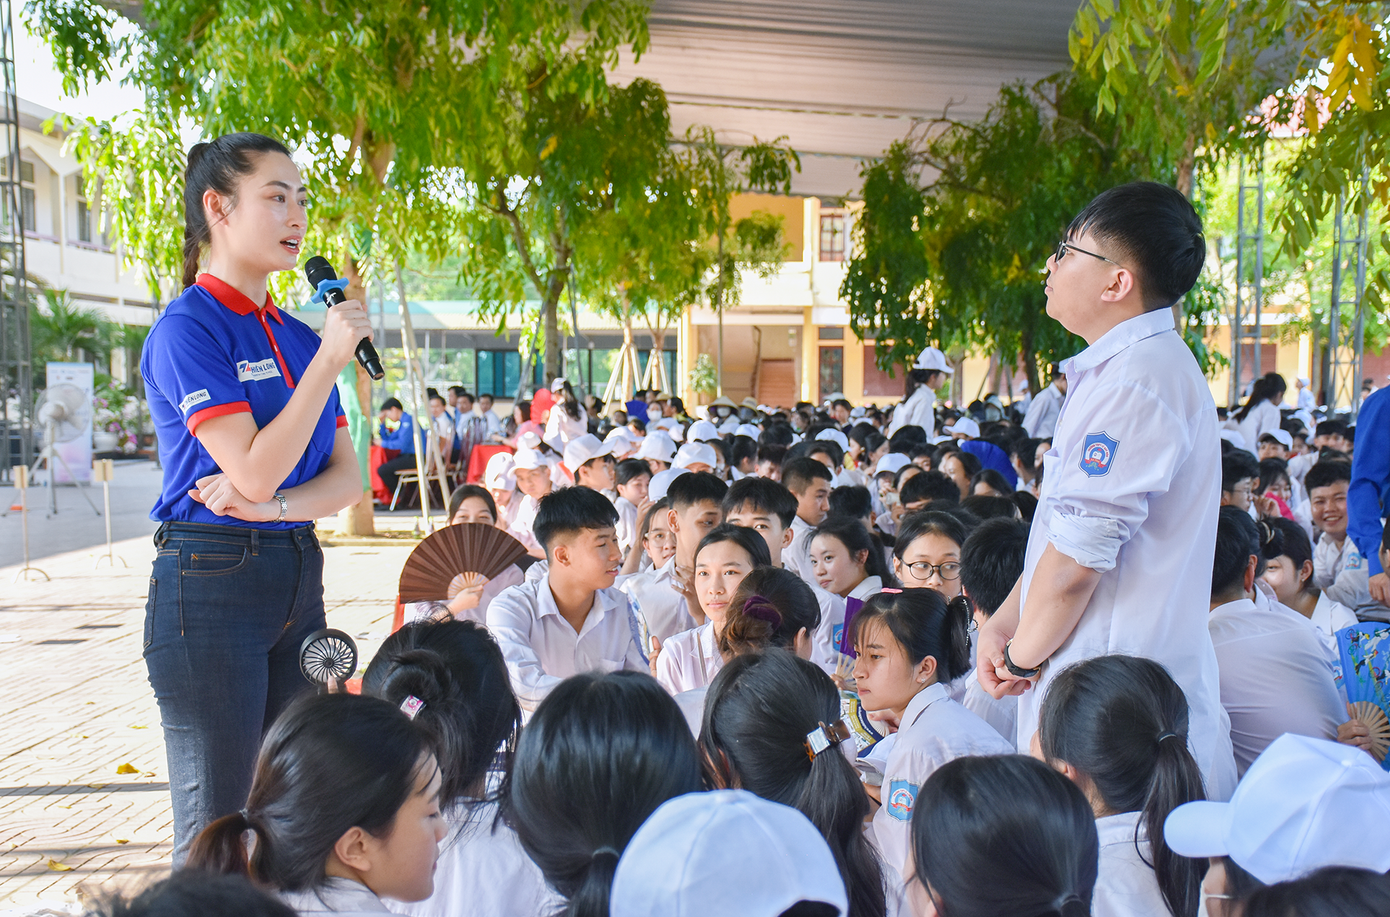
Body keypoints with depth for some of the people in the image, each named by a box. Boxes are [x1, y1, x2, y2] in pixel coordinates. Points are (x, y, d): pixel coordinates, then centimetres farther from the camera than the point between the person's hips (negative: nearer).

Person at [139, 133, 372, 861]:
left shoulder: (297, 336, 11)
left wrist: (273, 508, -13)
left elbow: (347, 477, 6)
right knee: (217, 833, 2)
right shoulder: (187, 328, -10)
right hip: (211, 583, -7)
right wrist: (331, 359, -16)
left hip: (298, 577, 7)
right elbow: (255, 471, -19)